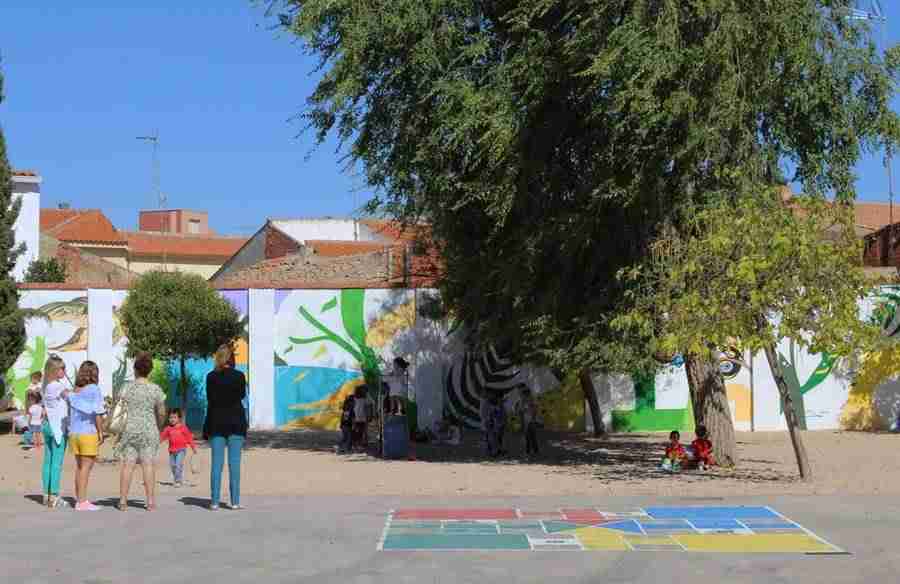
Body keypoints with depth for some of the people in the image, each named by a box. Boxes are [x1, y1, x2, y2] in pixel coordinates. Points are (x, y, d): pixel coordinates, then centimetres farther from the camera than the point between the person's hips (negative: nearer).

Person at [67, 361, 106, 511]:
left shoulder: (73, 391, 11)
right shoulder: (94, 389, -8)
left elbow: (70, 413, 10)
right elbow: (97, 413, -12)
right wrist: (101, 432, -7)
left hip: (74, 433, 7)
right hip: (89, 432, -7)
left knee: (79, 466, 13)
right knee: (86, 466, -5)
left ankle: (79, 499, 18)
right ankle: (82, 501, -7)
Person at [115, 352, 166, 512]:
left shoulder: (127, 388, -2)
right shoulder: (156, 389, -2)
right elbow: (162, 413, 2)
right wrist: (158, 427, 20)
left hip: (129, 429, 0)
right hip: (149, 430, 0)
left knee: (127, 465, 2)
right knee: (148, 465, 2)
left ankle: (123, 501, 4)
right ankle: (150, 502, 2)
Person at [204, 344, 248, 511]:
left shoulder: (211, 377, -3)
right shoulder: (239, 376, -6)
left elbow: (210, 401, -1)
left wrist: (207, 428, 3)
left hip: (217, 422, 1)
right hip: (236, 421, -1)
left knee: (216, 462, 3)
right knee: (234, 462, 1)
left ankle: (214, 501, 1)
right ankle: (235, 501, 0)